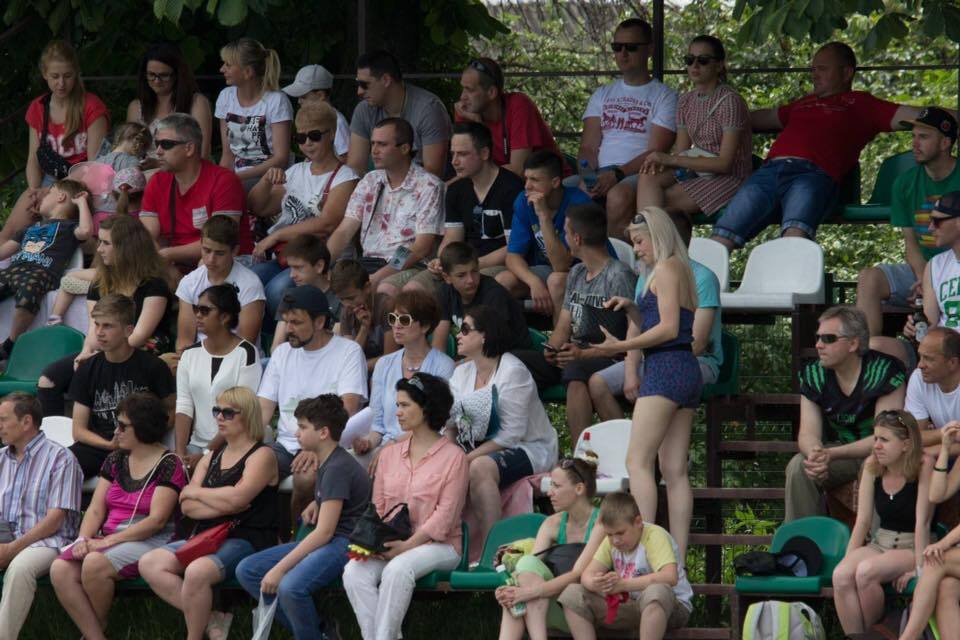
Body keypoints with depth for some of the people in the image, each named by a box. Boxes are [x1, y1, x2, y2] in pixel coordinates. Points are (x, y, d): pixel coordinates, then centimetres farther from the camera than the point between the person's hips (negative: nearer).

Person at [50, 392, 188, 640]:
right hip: (109, 539, 6)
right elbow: (95, 509, 11)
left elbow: (157, 520, -13)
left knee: (95, 564, -34)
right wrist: (84, 539, -10)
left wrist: (108, 540, -17)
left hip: (150, 541, -6)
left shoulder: (168, 465, -5)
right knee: (60, 569, -22)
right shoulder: (115, 461, 16)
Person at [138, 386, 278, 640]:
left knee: (197, 571, -36)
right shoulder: (212, 458, 20)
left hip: (244, 540, -8)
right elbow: (187, 506, 8)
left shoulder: (261, 455, -1)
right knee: (150, 564, -15)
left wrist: (195, 492, -1)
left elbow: (237, 498, -17)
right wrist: (223, 504, -9)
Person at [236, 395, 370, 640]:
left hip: (345, 542, -11)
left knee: (290, 587, -36)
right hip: (323, 541, 11)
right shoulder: (325, 463, 16)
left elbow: (324, 532, -21)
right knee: (247, 570, 0)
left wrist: (279, 569, -22)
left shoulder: (338, 468, -15)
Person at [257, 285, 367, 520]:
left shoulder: (348, 352, -1)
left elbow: (347, 410, -13)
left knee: (306, 476, -37)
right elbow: (262, 410, 14)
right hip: (285, 445, 5)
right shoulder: (282, 353, 18)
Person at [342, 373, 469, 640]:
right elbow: (377, 507, 14)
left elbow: (445, 516, -8)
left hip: (437, 545, -5)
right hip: (391, 544, 5)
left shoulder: (453, 456, -1)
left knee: (397, 570, -36)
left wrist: (407, 545, -16)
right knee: (354, 572, -26)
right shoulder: (389, 454, 17)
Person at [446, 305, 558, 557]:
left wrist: (469, 457, -23)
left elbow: (511, 434, -20)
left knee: (480, 468, -36)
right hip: (482, 450, 7)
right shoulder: (462, 372, 10)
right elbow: (451, 424, 5)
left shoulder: (512, 371, -15)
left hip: (530, 449, -7)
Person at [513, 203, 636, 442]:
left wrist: (585, 354, -23)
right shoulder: (576, 273, 20)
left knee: (575, 371, -41)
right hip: (574, 354, 8)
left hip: (608, 360, -8)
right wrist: (552, 349, -5)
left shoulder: (620, 276, -8)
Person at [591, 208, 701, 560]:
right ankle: (677, 558, -1)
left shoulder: (666, 270, -7)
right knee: (674, 469, 4)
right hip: (687, 371, 10)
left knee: (637, 461, -13)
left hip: (665, 369, -10)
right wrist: (631, 308, 13)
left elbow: (668, 329, -16)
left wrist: (621, 346, -14)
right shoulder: (681, 271, 22)